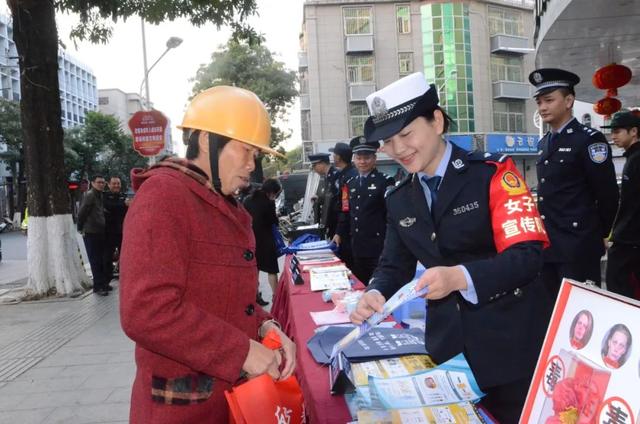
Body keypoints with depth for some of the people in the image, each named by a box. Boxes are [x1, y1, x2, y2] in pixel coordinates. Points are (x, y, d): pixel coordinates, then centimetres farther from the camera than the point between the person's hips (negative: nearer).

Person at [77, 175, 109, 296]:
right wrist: (81, 228, -9)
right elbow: (81, 213, -15)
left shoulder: (100, 195, 14)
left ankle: (103, 284, 22)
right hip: (90, 233, -8)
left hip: (100, 232, 8)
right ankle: (98, 287, 3)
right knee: (95, 261, -3)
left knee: (102, 260, 13)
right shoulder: (89, 195, -13)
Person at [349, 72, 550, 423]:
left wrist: (460, 276, -33)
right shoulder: (399, 199, 6)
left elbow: (527, 254, -18)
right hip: (448, 344, 5)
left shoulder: (493, 173, -11)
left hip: (509, 339, -4)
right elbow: (394, 265, 8)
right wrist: (375, 294, -15)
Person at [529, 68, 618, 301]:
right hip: (547, 245, 7)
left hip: (579, 247, -7)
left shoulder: (590, 139, -10)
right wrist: (542, 236, 13)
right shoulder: (544, 143, 14)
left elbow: (608, 195, -8)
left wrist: (598, 234, 2)